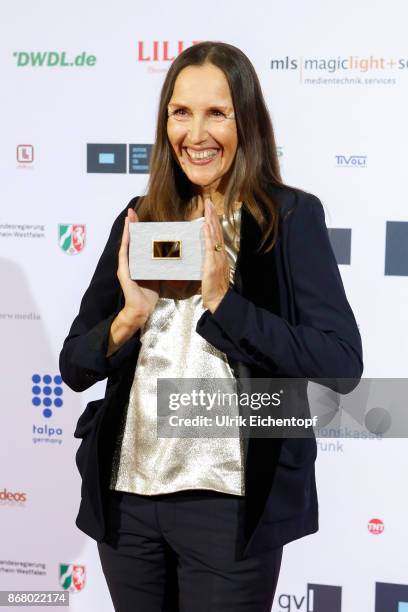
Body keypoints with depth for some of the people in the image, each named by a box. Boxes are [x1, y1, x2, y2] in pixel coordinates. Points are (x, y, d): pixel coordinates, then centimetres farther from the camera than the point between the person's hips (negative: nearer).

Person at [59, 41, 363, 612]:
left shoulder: (292, 217, -6)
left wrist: (223, 301, -21)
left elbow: (341, 365, -14)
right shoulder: (139, 219, 4)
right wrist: (130, 315, -15)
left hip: (229, 502, -4)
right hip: (126, 496, 4)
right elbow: (74, 366, 4)